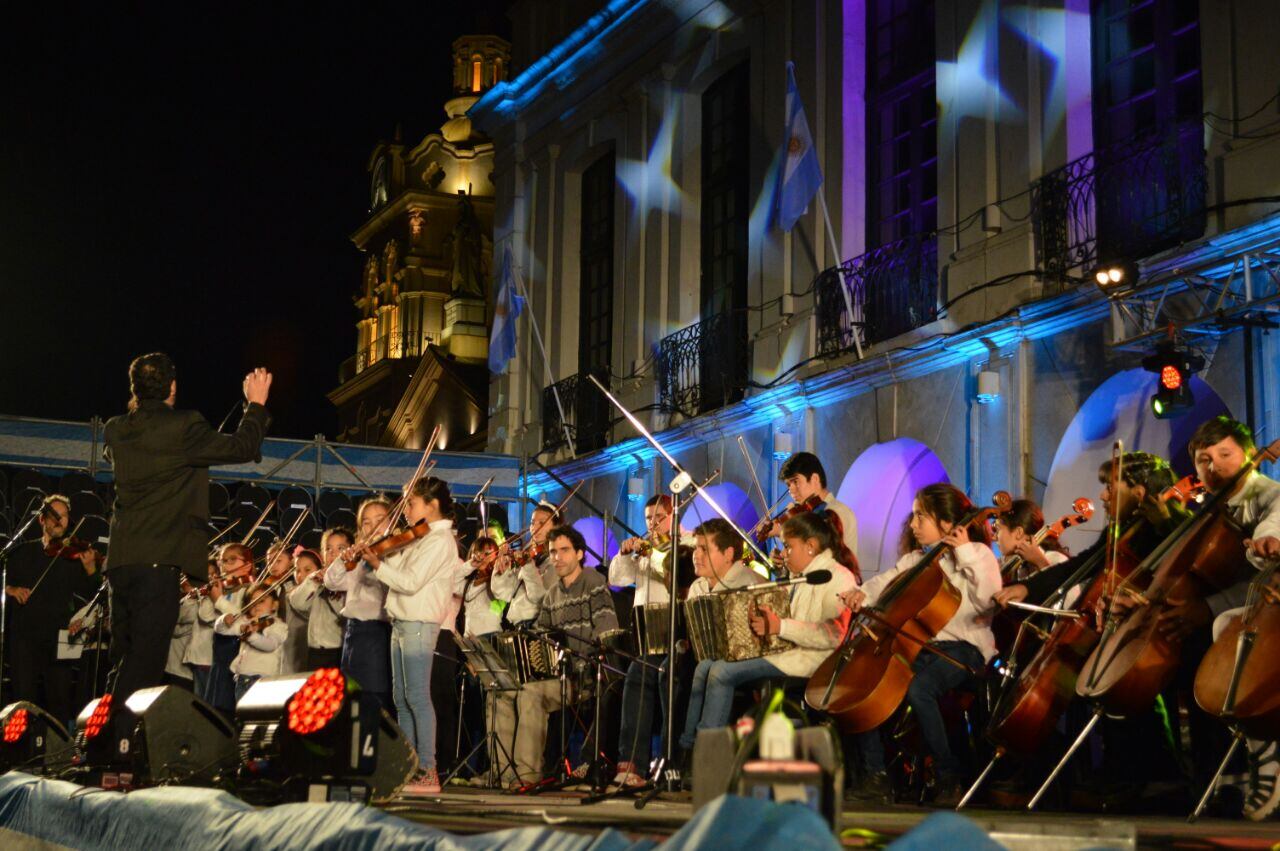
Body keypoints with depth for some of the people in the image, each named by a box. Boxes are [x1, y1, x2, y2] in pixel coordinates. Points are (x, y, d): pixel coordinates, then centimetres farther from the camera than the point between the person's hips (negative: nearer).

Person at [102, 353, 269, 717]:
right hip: (158, 561, -7)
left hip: (119, 561, 7)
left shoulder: (115, 431, 9)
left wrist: (136, 407, 36)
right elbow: (242, 448, -2)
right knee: (144, 665, -8)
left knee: (123, 664, 15)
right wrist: (256, 403, 12)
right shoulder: (184, 426, -10)